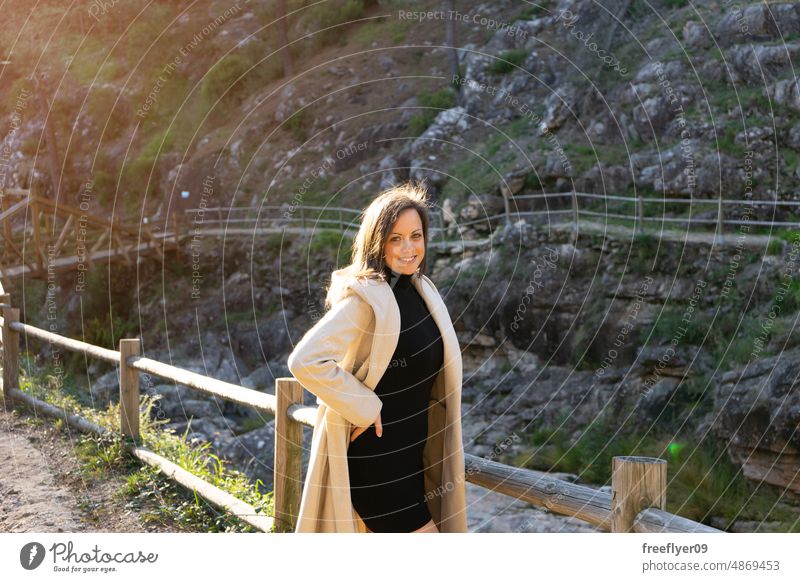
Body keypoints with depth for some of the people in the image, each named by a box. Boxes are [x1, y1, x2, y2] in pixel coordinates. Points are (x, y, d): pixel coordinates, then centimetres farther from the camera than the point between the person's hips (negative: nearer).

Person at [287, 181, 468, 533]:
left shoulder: (420, 289, 6)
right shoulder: (364, 297, -20)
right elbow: (306, 361, -29)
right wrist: (364, 408, -22)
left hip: (411, 449, 8)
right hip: (373, 453, -8)